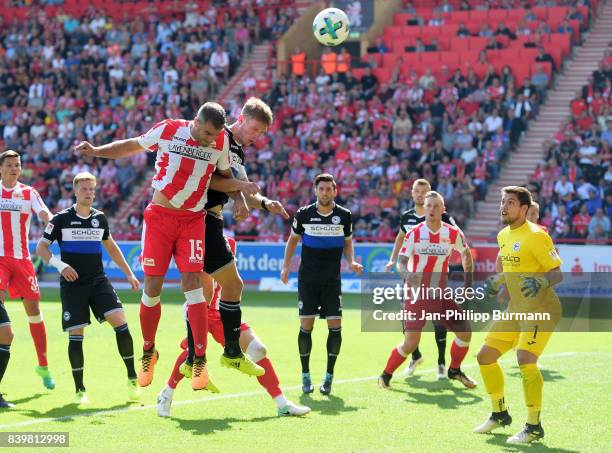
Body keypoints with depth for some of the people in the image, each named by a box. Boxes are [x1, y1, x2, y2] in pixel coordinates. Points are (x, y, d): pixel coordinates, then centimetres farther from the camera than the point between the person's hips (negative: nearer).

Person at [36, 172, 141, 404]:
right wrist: (60, 265, -18)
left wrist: (129, 274, 21)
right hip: (72, 284, -3)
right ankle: (79, 390, 8)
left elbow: (111, 247, 23)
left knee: (120, 323, -14)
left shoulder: (100, 218, 10)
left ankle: (132, 379, -4)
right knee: (76, 335, -5)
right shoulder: (62, 219, -2)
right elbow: (41, 248, -1)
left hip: (99, 281, 3)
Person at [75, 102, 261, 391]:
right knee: (152, 288, 0)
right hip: (159, 217, 0)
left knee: (192, 283, -13)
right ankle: (148, 352, 19)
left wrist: (238, 188, -5)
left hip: (193, 221, 1)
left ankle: (200, 360, -11)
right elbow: (132, 146, 7)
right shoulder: (168, 130, -8)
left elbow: (223, 176, 14)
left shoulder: (221, 141, -3)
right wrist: (96, 151, -4)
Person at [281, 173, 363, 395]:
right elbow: (293, 240, 12)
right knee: (306, 326, -2)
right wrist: (286, 266, 3)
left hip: (332, 280, 1)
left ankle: (329, 376, 4)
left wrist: (351, 262, -5)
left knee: (335, 326, -7)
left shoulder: (344, 215, 0)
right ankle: (305, 375, 11)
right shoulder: (304, 214, -2)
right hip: (307, 279, -1)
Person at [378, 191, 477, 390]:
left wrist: (468, 283, 12)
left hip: (441, 294, 3)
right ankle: (386, 375, 9)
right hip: (417, 295, -3)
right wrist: (407, 275, -29)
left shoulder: (453, 233, -2)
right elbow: (401, 262, -7)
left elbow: (466, 254, 16)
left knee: (464, 331, -2)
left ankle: (454, 370, 22)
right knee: (410, 343, -11)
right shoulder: (414, 233, -8)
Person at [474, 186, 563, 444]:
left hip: (540, 309, -9)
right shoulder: (504, 236, 11)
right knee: (485, 356, 9)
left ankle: (534, 427, -15)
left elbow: (558, 272, -16)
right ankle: (500, 414, 28)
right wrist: (498, 282, 20)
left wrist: (541, 282, -33)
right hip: (516, 309, 9)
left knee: (525, 360, -25)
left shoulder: (535, 236, -14)